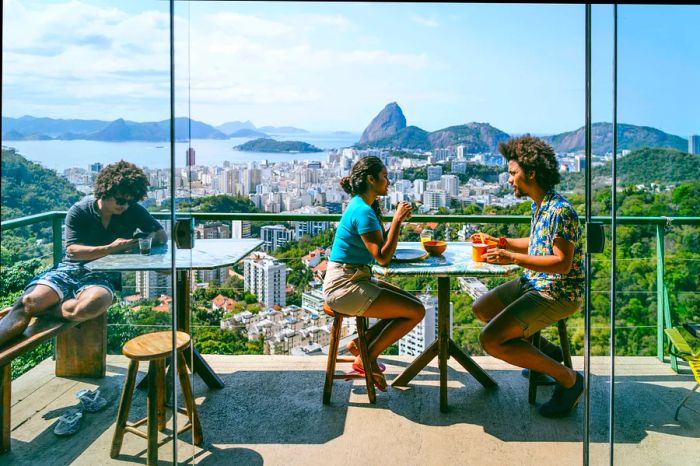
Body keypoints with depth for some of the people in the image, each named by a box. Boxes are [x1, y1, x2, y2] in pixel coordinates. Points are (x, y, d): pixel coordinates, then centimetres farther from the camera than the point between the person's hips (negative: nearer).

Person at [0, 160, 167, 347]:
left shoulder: (133, 211, 5)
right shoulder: (79, 211, 1)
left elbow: (162, 235, 11)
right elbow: (72, 250, -7)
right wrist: (110, 248, -20)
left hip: (104, 274, -1)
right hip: (71, 268, 1)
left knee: (95, 303, -38)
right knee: (30, 299, -29)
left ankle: (27, 311, -20)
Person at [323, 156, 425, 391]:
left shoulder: (363, 206, 12)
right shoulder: (363, 211, -19)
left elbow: (381, 245, 15)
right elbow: (383, 257, -23)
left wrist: (398, 219, 8)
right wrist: (397, 220, -17)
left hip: (357, 279, 10)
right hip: (345, 286, -10)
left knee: (414, 303, 12)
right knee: (416, 312, -8)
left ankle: (361, 343, 14)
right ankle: (366, 358, 4)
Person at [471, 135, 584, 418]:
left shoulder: (560, 211, -22)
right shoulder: (539, 206, 8)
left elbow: (563, 263, -27)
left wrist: (512, 258, -29)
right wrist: (500, 242, 11)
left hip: (557, 294, -10)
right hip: (533, 283, 10)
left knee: (491, 340, -19)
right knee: (481, 309, 20)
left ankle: (568, 379, -5)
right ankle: (546, 351, 24)